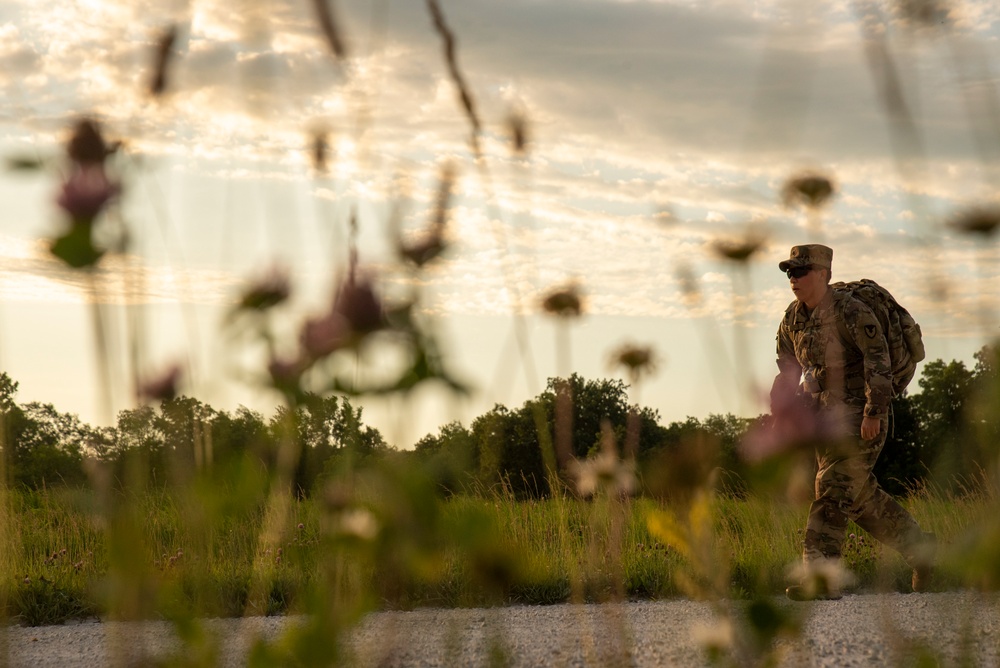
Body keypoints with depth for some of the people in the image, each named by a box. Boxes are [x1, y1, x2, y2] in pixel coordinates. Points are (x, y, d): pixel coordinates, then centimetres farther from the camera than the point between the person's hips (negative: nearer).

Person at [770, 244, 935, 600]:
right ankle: (918, 547, 27)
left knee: (834, 490, -13)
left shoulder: (851, 312, -16)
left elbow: (878, 361, -21)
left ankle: (820, 575, -13)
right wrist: (780, 416, 9)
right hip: (824, 417, 8)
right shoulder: (793, 318, 6)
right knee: (861, 496, 13)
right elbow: (787, 370, 17)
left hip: (860, 418, -8)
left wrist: (873, 413, -25)